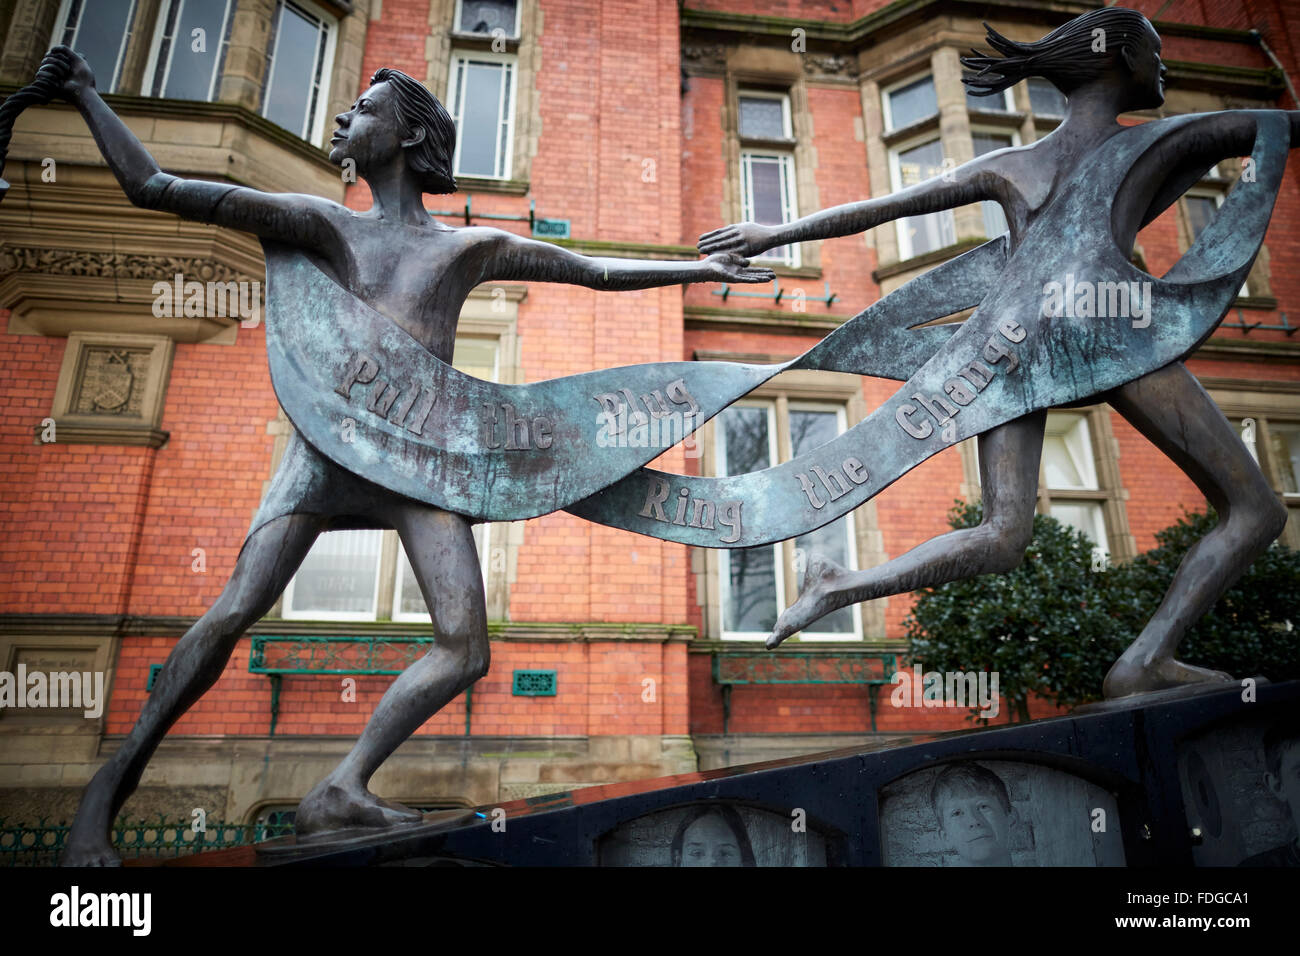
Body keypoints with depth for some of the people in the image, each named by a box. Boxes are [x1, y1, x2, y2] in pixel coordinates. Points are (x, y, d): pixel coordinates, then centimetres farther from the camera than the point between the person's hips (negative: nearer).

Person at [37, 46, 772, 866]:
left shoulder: (470, 247, 14)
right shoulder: (325, 225, 12)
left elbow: (600, 270, 17)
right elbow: (152, 187, 12)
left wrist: (699, 268, 16)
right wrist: (86, 94, 15)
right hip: (329, 447, -1)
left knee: (467, 649, -12)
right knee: (234, 614, -12)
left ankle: (339, 795, -3)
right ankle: (113, 783, 6)